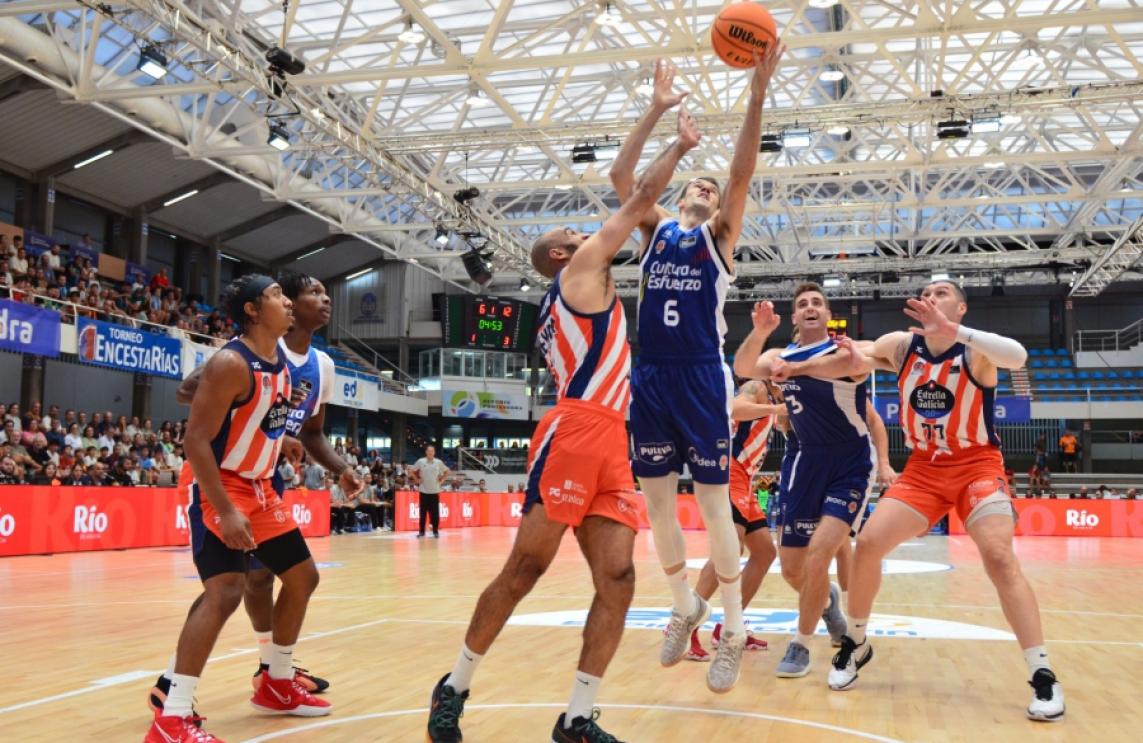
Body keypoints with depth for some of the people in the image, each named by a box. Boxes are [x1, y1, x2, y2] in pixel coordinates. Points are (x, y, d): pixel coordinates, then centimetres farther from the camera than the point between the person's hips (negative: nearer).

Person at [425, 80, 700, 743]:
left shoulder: (582, 295, 31)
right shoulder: (582, 268, 7)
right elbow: (640, 200, 6)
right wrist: (683, 144, 16)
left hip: (609, 445, 9)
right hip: (575, 435, -9)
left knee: (617, 579, 0)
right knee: (525, 569, -5)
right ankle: (455, 687, 8)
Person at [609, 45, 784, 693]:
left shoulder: (720, 237, 7)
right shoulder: (656, 229, 15)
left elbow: (743, 173, -6)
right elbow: (620, 176, 4)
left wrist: (757, 95, -13)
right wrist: (657, 110, 0)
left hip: (702, 378, -4)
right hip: (651, 377, 4)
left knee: (714, 502, -1)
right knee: (657, 500, 8)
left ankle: (734, 630, 10)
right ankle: (686, 606, 28)